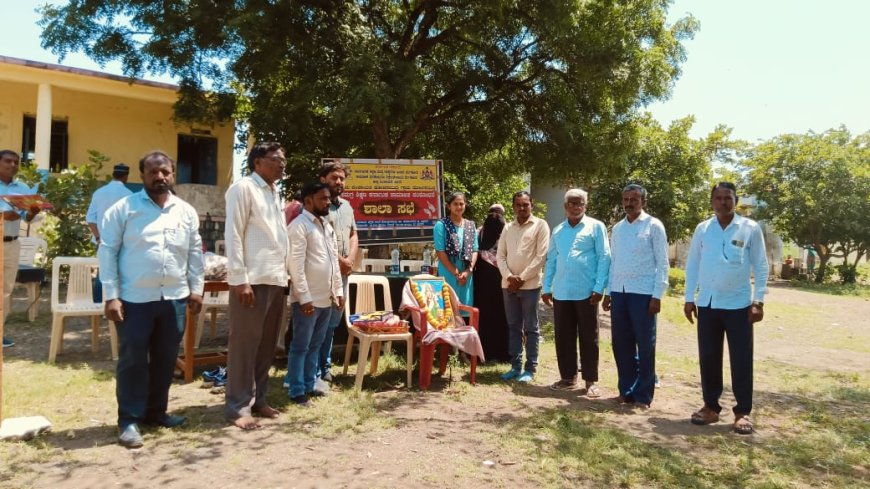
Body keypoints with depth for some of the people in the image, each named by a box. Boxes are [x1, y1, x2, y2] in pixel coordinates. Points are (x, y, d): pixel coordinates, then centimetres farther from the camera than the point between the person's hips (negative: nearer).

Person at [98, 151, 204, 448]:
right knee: (132, 361, 3)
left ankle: (155, 411, 29)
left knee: (166, 360, 13)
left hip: (174, 298, 4)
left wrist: (196, 289, 7)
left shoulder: (186, 211, 9)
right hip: (135, 299, -4)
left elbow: (195, 253, 12)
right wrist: (111, 296, -10)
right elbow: (107, 251, -5)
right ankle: (130, 419, 16)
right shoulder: (123, 208, -3)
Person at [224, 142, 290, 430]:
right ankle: (238, 407, 8)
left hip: (276, 279, 8)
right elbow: (233, 235, -11)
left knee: (267, 345, 12)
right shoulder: (243, 188, -5)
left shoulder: (275, 193, 18)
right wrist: (239, 279, -16)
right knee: (245, 345, -1)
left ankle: (257, 399, 23)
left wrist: (284, 275, 13)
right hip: (253, 279, -8)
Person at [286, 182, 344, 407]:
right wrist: (305, 297, -19)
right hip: (308, 299, -8)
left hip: (326, 298, 8)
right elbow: (296, 265, -17)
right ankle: (297, 391, 11)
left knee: (315, 345, 15)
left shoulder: (327, 225, 14)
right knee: (300, 346, 2)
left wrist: (338, 290, 14)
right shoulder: (299, 226, -11)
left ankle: (310, 384, 26)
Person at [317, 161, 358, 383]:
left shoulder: (347, 206, 17)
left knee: (333, 321, 13)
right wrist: (338, 260, -13)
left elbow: (353, 235, 19)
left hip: (343, 272, 7)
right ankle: (315, 371, 3)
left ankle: (325, 365, 24)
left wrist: (350, 259, 1)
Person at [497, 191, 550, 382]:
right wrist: (509, 277, -7)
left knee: (530, 328, 2)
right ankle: (515, 366, 18)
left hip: (530, 285, -5)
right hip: (508, 285, 5)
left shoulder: (540, 225, -1)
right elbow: (501, 256, 10)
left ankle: (530, 368, 9)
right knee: (514, 327, 10)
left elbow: (541, 256, -9)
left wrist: (522, 278, -12)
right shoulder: (508, 228, 13)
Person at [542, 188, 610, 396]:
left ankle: (591, 380, 11)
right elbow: (551, 260, 15)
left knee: (588, 337, 3)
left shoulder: (596, 227, 1)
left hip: (586, 292, -4)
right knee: (563, 337, 9)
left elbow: (604, 258, -4)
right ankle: (568, 377, 20)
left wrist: (599, 288, -10)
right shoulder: (558, 230, 14)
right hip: (561, 292, 4)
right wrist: (547, 287, 10)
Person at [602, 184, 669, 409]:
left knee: (645, 346, 3)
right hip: (619, 292, 5)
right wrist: (608, 292, 11)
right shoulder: (617, 228, 12)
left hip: (643, 293, -5)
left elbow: (662, 263, -6)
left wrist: (657, 295, -11)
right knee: (621, 344, 10)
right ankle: (626, 390, 23)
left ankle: (643, 395, 15)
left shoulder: (654, 226, -3)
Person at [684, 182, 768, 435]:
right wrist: (689, 298, 5)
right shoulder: (702, 229, 3)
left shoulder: (750, 229, -2)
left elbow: (760, 266, 0)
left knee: (741, 360, 3)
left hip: (739, 304, -2)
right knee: (708, 357, 9)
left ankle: (743, 412, 16)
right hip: (707, 303, 2)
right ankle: (711, 406, 22)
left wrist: (758, 301, -6)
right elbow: (692, 265, 8)